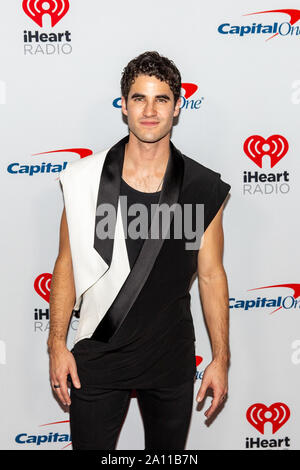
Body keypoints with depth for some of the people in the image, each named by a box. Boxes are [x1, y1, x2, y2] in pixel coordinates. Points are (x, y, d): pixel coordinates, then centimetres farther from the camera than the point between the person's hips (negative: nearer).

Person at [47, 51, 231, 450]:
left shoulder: (203, 188, -6)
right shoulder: (85, 178, -5)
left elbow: (211, 275, -1)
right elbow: (67, 263, 0)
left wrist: (221, 360, 1)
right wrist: (57, 344, -3)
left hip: (172, 359, 1)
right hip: (97, 357, 0)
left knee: (167, 448, 18)